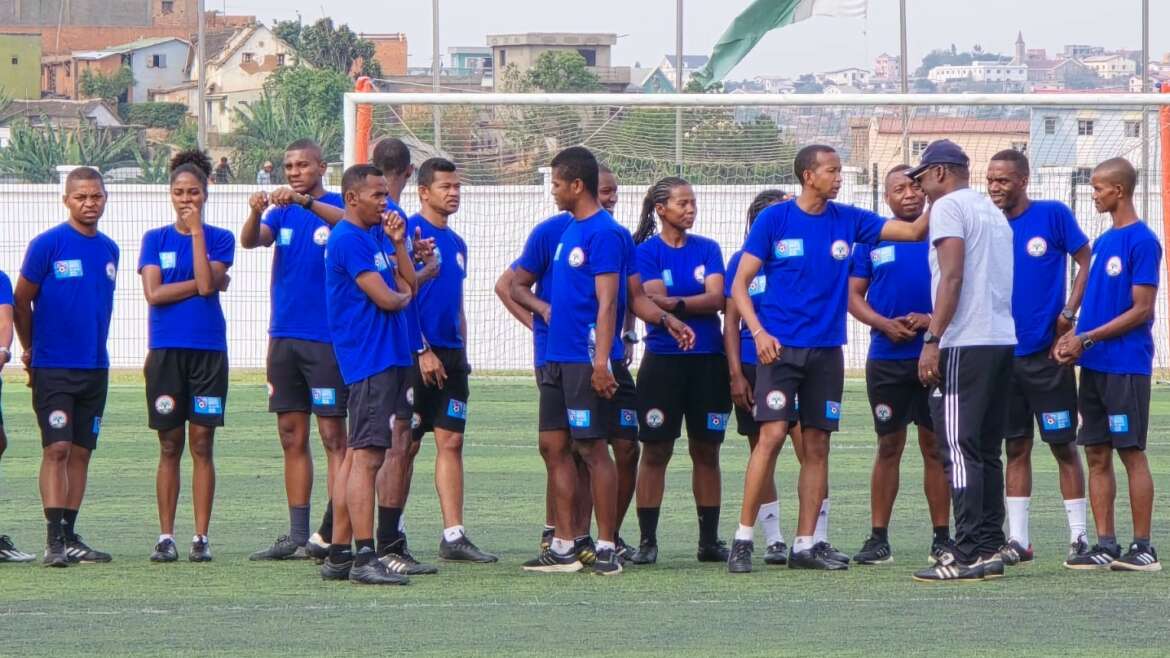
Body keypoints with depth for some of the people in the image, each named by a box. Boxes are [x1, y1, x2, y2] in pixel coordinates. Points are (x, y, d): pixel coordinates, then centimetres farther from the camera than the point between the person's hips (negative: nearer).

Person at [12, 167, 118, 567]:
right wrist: (31, 350, 9)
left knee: (81, 452, 7)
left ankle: (70, 537, 12)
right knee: (56, 448, -10)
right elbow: (21, 301, 0)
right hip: (53, 366, -5)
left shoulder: (109, 250, 8)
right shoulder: (48, 244, -8)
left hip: (95, 367, 5)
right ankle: (55, 540, -12)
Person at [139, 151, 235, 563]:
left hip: (208, 349, -1)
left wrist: (196, 229, -10)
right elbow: (153, 293, -5)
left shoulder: (219, 239, 5)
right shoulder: (155, 239, 7)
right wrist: (203, 284, -8)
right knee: (170, 446, 3)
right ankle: (165, 536, 6)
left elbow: (207, 283, -12)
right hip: (166, 351, 1)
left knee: (202, 445, 0)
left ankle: (201, 537, 2)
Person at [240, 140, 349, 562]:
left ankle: (332, 533, -8)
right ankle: (297, 535, 11)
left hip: (327, 338, -6)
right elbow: (252, 240, -5)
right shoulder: (282, 211, 12)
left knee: (332, 435, -6)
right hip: (284, 337, 6)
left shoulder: (336, 205, -2)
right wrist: (255, 213, -27)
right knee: (292, 438, 7)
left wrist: (306, 201, -39)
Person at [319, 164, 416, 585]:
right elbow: (386, 298, -16)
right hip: (369, 358, -10)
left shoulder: (376, 236, 18)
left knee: (356, 456, 11)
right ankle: (364, 558, -15)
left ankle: (337, 555, 15)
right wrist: (403, 295, 5)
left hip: (388, 357, 10)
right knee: (368, 456, -12)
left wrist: (397, 242, 3)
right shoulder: (349, 240, -12)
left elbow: (409, 284, 15)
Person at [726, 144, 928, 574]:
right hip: (781, 347, -4)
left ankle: (805, 545, 10)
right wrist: (758, 332, -14)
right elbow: (740, 285, -1)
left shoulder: (847, 221, 7)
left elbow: (913, 232, 7)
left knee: (817, 446, 5)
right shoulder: (774, 220, -2)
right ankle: (743, 539, -9)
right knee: (772, 435, -15)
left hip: (826, 350, 4)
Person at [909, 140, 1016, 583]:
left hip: (965, 346, -9)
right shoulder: (993, 212, 21)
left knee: (960, 450, -9)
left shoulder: (948, 207, -5)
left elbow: (952, 276, -16)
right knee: (986, 452, 12)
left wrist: (932, 339, -17)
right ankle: (990, 548, 11)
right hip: (1003, 341, 9)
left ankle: (968, 555, -13)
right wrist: (937, 323, 28)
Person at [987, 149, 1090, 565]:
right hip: (1005, 354, 4)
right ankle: (1017, 541, 10)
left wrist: (1068, 315, -10)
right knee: (1016, 447, 7)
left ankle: (1078, 538, 7)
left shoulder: (1053, 216, -5)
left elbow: (1086, 262, -1)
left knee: (1064, 445, 2)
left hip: (1048, 354, -4)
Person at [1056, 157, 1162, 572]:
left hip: (1126, 366, -8)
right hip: (1094, 366, 8)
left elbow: (1141, 310, -14)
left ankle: (1143, 548, 0)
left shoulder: (1141, 241, -11)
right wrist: (1074, 339, 3)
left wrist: (1087, 339, -14)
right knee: (1097, 455, 6)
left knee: (1132, 453, -4)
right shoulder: (1104, 242, 14)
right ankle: (1104, 546, 9)